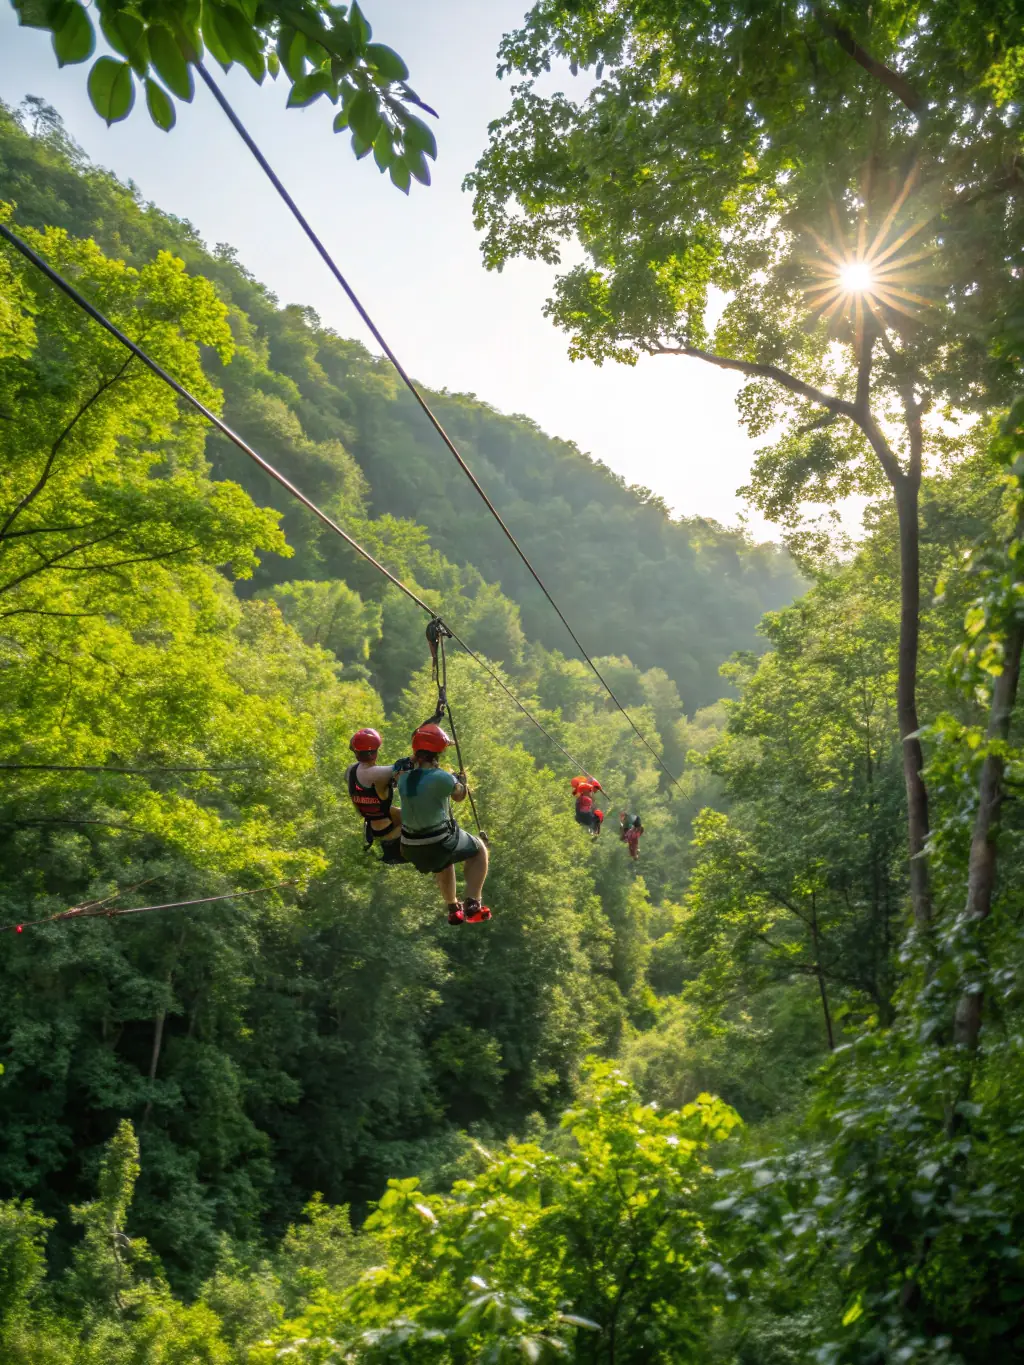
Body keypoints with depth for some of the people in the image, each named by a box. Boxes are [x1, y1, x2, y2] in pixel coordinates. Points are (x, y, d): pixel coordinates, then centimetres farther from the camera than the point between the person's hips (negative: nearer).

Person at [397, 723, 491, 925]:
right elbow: (459, 795, 0)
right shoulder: (440, 777, -18)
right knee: (479, 850, 21)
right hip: (440, 843, -6)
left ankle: (453, 909, 46)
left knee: (443, 861, 39)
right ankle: (472, 905, 8)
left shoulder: (404, 778, -1)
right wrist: (461, 781, 20)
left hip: (411, 849, 6)